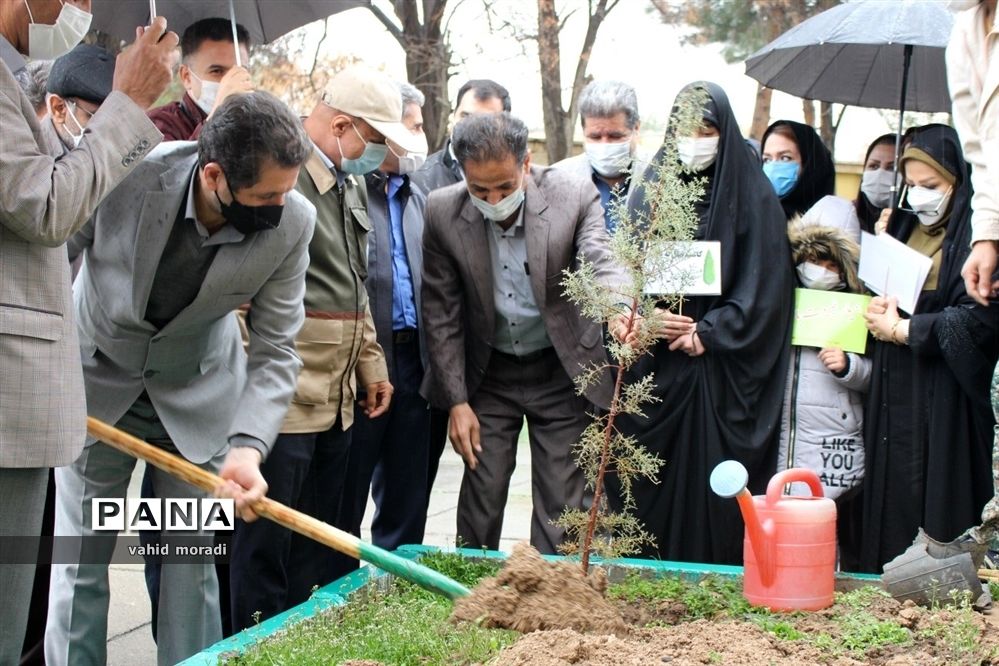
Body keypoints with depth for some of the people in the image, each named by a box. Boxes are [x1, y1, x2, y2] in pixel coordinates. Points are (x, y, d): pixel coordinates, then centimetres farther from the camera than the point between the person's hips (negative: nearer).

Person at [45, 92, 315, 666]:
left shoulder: (292, 222, -23)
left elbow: (275, 351, -19)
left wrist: (246, 446, -33)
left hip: (200, 393, 1)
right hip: (96, 380, -1)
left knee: (192, 560, 6)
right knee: (82, 560, 4)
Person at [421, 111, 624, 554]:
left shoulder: (575, 197, -15)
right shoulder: (442, 212, -11)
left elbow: (602, 265, -26)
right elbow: (441, 313, -5)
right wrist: (457, 401, -7)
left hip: (560, 371, -1)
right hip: (488, 373, 1)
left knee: (561, 509, 3)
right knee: (480, 500, 5)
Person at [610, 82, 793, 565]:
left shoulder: (752, 197, 0)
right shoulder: (651, 191, 9)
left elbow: (764, 288, -4)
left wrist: (707, 333, -12)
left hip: (722, 375, -3)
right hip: (653, 371, 3)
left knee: (716, 491, -2)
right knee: (649, 488, 2)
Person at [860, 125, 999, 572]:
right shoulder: (901, 227, 16)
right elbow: (877, 289, 21)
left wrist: (900, 329, -12)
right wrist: (877, 310, -3)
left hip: (945, 402, -6)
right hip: (893, 398, 6)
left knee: (940, 509, -5)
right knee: (890, 506, 5)